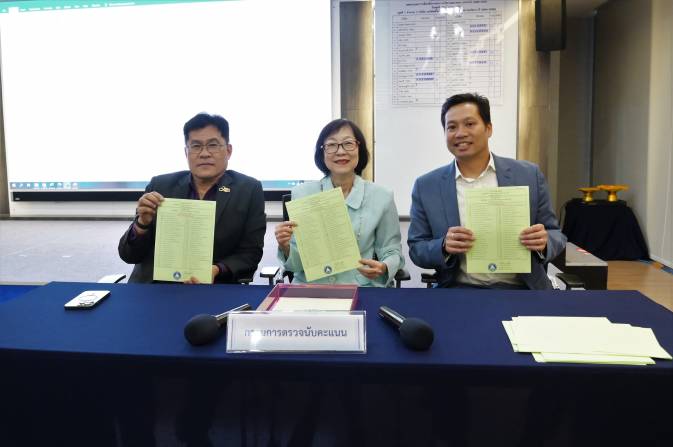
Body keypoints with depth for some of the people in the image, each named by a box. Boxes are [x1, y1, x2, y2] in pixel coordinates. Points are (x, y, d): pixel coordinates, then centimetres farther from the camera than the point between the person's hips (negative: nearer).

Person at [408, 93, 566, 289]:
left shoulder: (529, 175, 3)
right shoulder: (426, 186, 3)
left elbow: (555, 235, 9)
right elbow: (416, 249, 4)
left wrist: (544, 242, -14)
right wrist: (444, 247, -17)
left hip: (521, 287, 1)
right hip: (458, 289, -1)